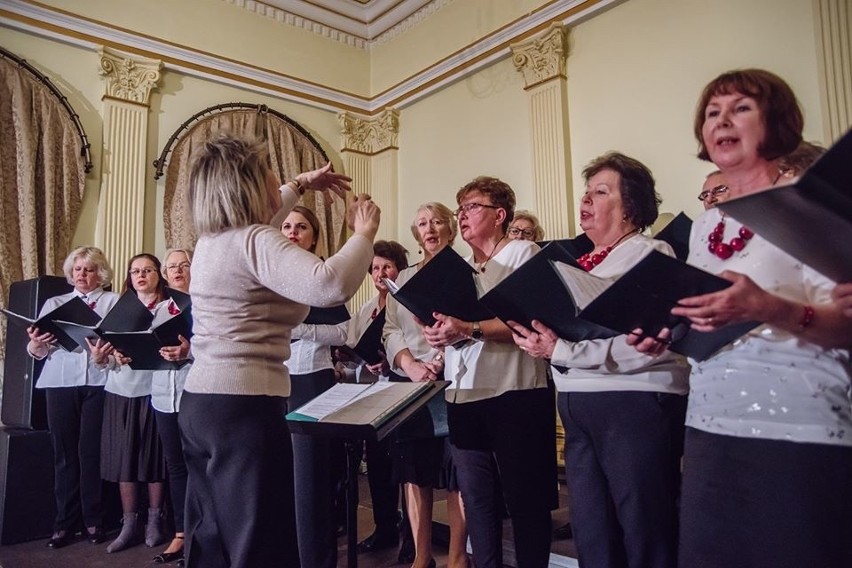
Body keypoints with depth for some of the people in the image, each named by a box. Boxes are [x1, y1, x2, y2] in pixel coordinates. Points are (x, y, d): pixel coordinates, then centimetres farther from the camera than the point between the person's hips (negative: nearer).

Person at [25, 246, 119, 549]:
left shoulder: (114, 301, 10)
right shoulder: (54, 303, 18)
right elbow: (39, 351, 10)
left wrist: (107, 352, -23)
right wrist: (35, 345, -13)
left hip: (99, 382, -2)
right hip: (60, 382, 3)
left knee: (91, 451, -2)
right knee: (64, 452, 3)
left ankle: (93, 519, 8)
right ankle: (65, 521, 11)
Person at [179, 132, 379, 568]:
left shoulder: (211, 239, 12)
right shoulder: (256, 241, -16)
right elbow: (331, 285, -33)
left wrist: (300, 185, 34)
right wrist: (364, 233, -16)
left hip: (199, 402, 10)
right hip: (244, 407, -10)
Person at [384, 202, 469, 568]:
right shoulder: (404, 278, 17)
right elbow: (391, 329, 7)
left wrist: (441, 361, -19)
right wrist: (411, 366, -11)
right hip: (410, 381, 4)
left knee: (456, 472, -1)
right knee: (414, 470, 5)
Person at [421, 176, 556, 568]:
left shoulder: (524, 253, -2)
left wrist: (470, 329, -25)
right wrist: (438, 333, -3)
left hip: (515, 394, -6)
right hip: (464, 395, 7)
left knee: (524, 499, 4)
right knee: (477, 499, 13)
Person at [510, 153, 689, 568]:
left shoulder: (650, 255, -6)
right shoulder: (582, 262, 16)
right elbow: (561, 327, 18)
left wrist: (562, 351, -19)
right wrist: (539, 340, -2)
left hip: (635, 404, -7)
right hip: (579, 409, 7)